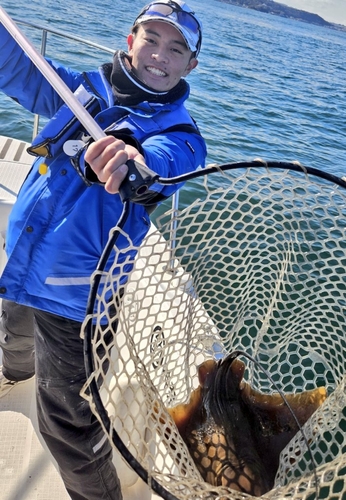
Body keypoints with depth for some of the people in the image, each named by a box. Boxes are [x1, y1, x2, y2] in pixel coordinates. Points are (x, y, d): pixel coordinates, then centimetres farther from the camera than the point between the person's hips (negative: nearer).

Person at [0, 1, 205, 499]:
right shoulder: (87, 86, 2)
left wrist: (130, 159, -58)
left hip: (75, 295, -6)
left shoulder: (178, 133, -13)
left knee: (66, 421, 3)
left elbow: (160, 163, -34)